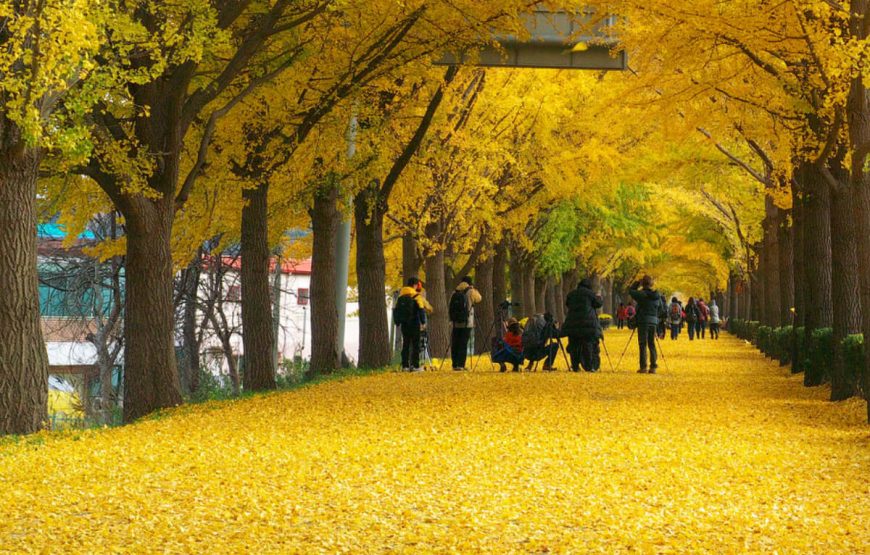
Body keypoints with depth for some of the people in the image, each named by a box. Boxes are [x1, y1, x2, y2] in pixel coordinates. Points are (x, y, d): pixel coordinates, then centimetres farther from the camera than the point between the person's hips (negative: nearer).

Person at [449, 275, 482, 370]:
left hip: (455, 323, 3)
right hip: (466, 323, -3)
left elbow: (449, 307, 9)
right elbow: (479, 298, 11)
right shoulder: (470, 292, -4)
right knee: (463, 344, -3)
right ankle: (461, 365, -8)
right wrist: (474, 289, 19)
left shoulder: (455, 293, 7)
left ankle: (455, 364, 8)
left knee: (455, 345, 8)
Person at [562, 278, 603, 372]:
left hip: (572, 323, 4)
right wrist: (599, 298, 23)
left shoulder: (571, 294, 10)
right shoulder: (590, 293, -3)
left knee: (574, 345, 8)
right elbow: (599, 304, 3)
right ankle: (589, 366, -5)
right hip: (588, 324, -3)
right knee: (589, 344, -1)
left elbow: (567, 304, 22)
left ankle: (575, 366, 7)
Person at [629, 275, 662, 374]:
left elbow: (631, 292, 0)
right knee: (652, 344, 11)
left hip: (643, 321, -5)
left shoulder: (642, 294, -11)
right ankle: (653, 366, 8)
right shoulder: (657, 296, 6)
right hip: (654, 322, 5)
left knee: (643, 344, -2)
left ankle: (643, 367, -5)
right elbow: (660, 308, 14)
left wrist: (637, 284, 9)